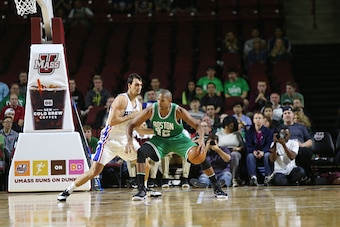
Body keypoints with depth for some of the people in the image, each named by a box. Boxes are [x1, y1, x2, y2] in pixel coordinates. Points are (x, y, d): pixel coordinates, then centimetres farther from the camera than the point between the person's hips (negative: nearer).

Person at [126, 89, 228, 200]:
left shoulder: (178, 111, -27)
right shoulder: (151, 110, -23)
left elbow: (197, 125, -26)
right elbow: (131, 124, -16)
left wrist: (201, 139, -46)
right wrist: (129, 141, -34)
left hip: (178, 139, -2)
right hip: (160, 139, 2)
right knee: (141, 152, -24)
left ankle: (216, 188, -6)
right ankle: (141, 190, -18)